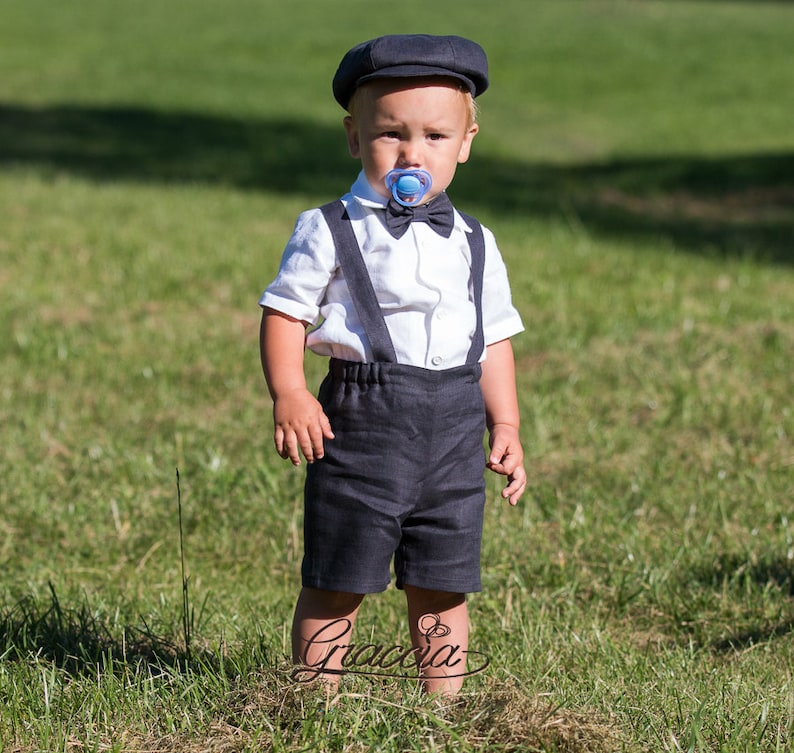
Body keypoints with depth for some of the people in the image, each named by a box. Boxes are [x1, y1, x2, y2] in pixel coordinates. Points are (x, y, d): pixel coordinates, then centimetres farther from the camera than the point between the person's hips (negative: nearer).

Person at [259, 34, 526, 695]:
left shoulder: (474, 245, 13)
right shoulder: (330, 232, -1)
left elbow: (495, 341, 17)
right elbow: (285, 312, -3)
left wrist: (505, 426, 10)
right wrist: (288, 394, -17)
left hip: (454, 431, 4)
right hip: (364, 418, -4)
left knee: (442, 586, 9)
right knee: (337, 584, -1)